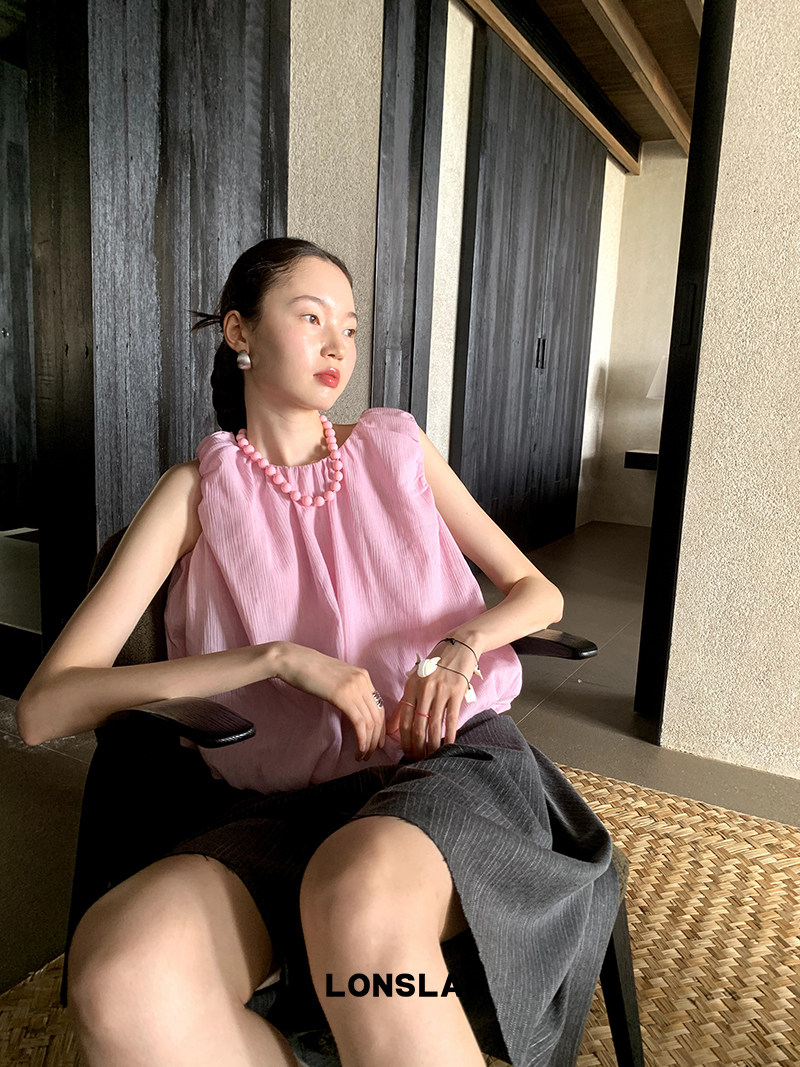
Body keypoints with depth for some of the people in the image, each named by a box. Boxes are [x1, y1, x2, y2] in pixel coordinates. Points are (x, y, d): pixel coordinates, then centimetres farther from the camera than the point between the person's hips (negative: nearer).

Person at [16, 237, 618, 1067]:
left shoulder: (395, 447, 13)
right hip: (284, 806, 1)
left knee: (359, 903, -36)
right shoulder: (198, 492, 7)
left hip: (449, 758, 0)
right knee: (117, 974, -30)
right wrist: (280, 657, -15)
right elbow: (43, 708, -4)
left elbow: (539, 592, 16)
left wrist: (462, 644, -8)